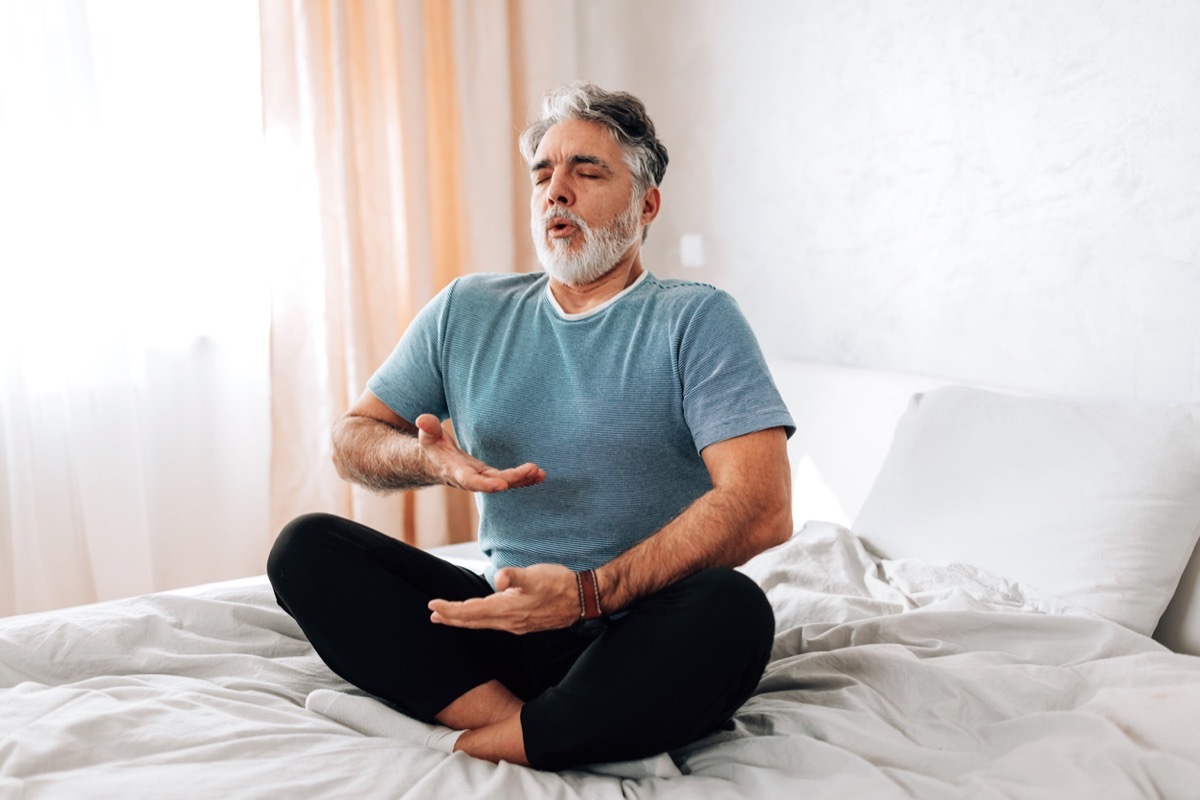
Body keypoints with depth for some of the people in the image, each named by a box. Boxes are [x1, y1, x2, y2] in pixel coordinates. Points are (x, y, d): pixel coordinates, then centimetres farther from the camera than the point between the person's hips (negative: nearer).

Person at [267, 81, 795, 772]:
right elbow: (352, 437, 16)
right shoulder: (467, 312, 12)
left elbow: (763, 508, -16)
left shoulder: (697, 319, -3)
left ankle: (456, 744, -23)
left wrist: (588, 594, -25)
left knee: (733, 611, -36)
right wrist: (428, 460, -9)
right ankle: (539, 733, -23)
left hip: (644, 643, -3)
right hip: (505, 619, 4)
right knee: (306, 548, -12)